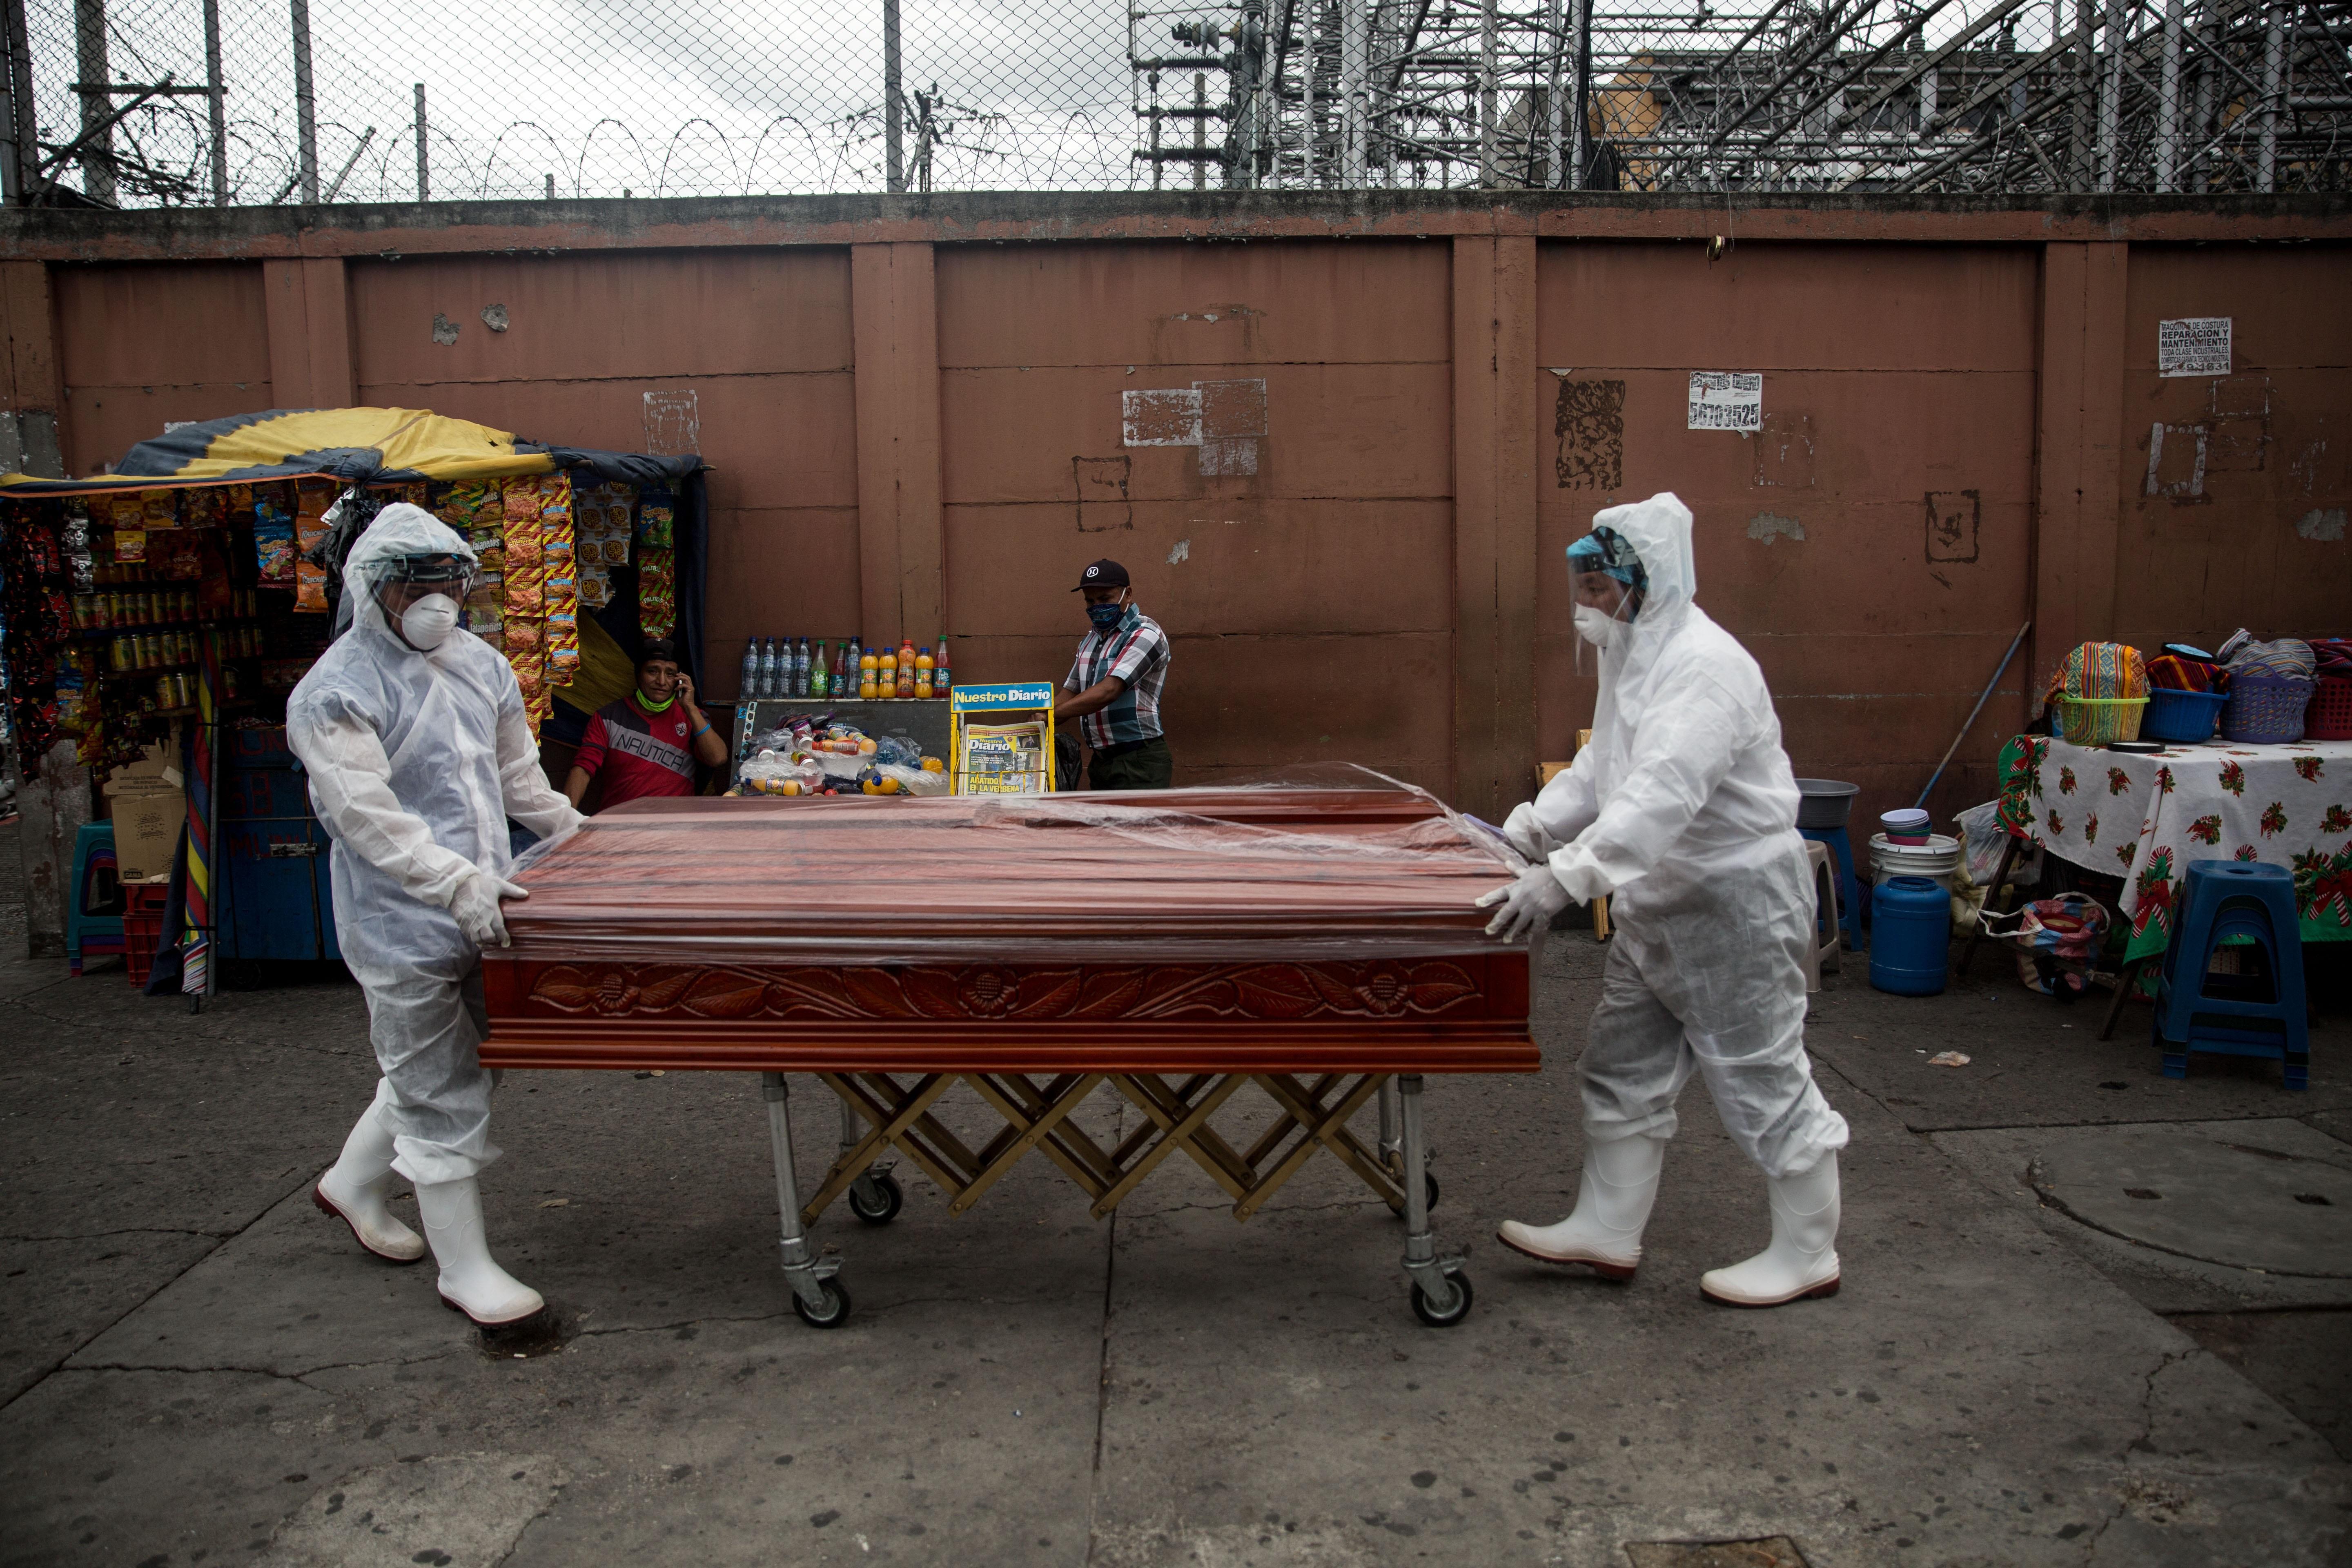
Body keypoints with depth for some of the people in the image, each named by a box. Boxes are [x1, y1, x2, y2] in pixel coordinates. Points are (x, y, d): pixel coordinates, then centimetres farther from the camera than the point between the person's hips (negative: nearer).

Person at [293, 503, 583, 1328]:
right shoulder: (335, 694, -14)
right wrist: (460, 886, -30)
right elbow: (368, 817, -23)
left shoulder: (479, 663, 9)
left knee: (434, 1068, 21)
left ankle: (353, 1183, 45)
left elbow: (516, 771, 21)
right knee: (443, 1094, 0)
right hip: (402, 928, -8)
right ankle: (465, 1268, 13)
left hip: (481, 910, 8)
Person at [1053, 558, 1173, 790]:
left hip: (1138, 763, -8)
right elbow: (1070, 693, 16)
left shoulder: (1145, 634, -11)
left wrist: (1051, 715, -27)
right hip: (1101, 761, 8)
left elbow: (1109, 691, -22)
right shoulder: (1089, 642, 16)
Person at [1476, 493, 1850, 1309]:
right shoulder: (1636, 657, 9)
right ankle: (1607, 1231, 27)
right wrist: (1521, 834, 5)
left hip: (1736, 903, -10)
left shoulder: (1703, 666, -25)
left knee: (1761, 1076, 2)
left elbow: (1662, 797, -37)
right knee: (1625, 1069, 15)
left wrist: (1563, 879, -44)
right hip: (1660, 903, 10)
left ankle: (1807, 1255, 19)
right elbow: (1597, 773, 16)